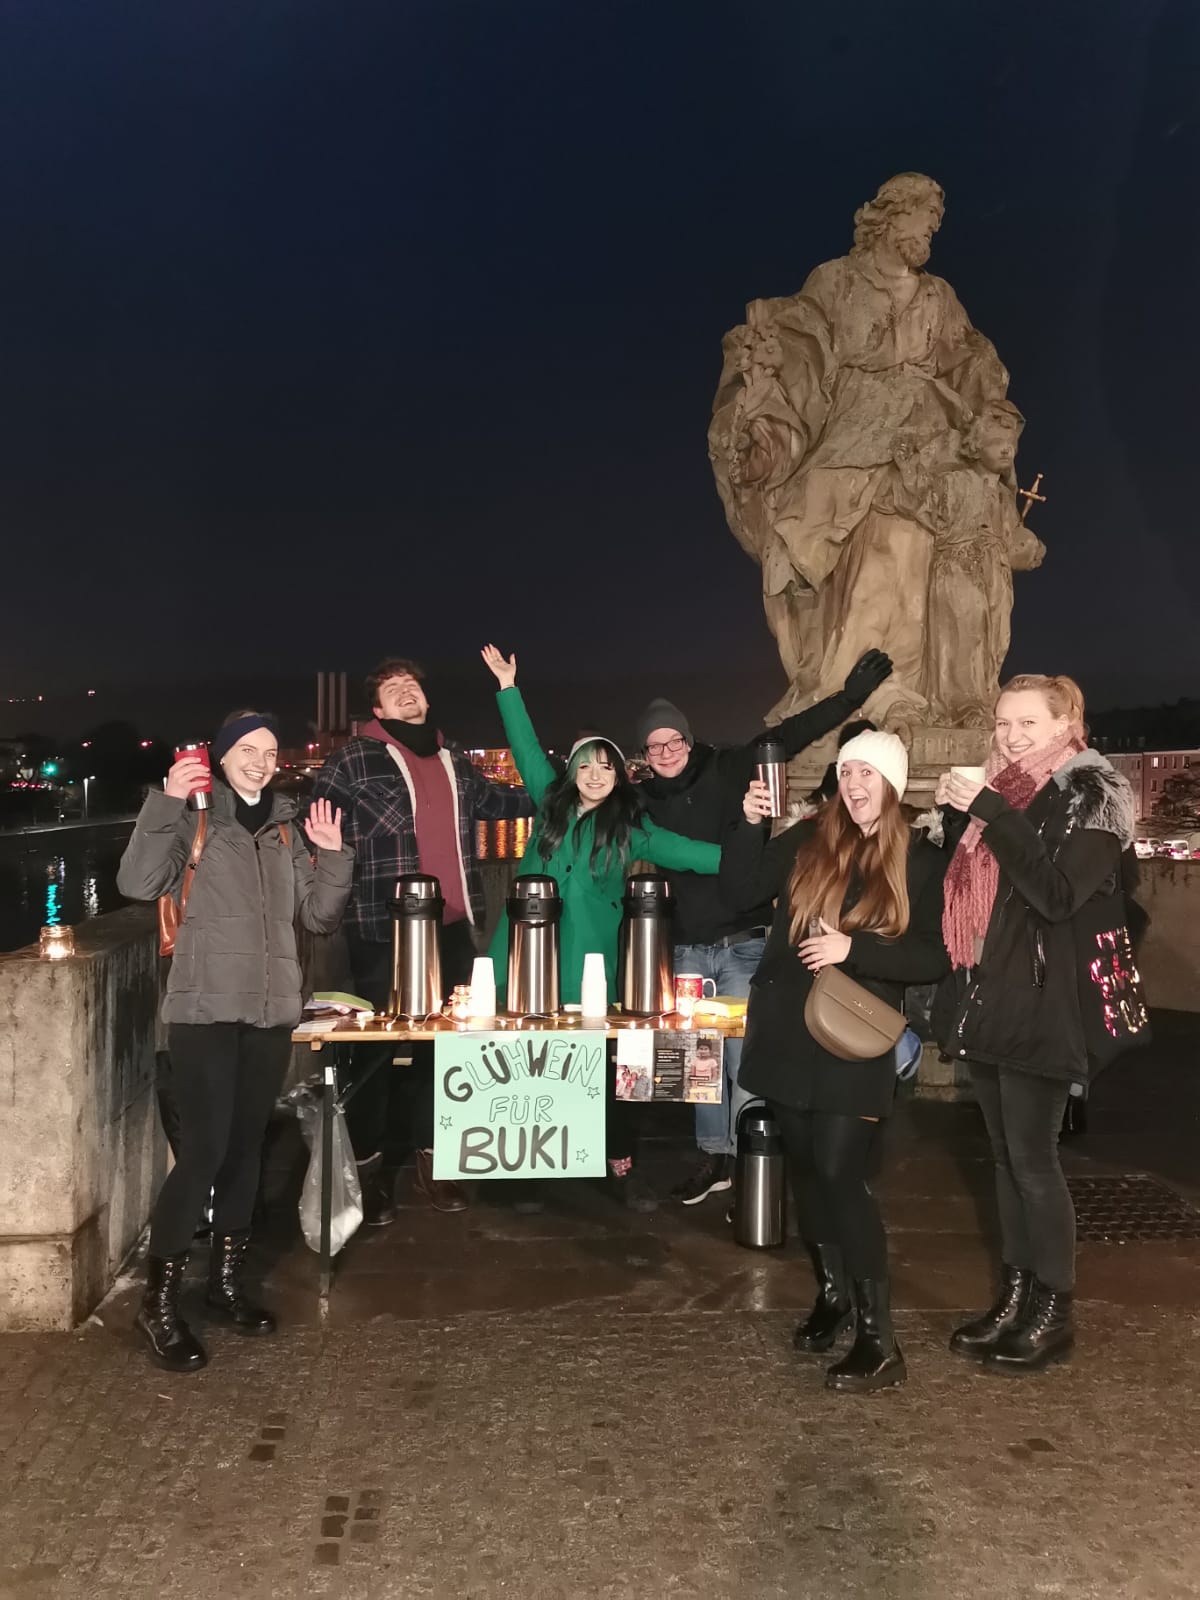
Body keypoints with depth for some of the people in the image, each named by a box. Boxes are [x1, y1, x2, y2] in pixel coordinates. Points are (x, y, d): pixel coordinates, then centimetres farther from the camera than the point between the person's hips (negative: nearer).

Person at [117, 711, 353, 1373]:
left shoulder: (284, 827, 14)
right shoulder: (193, 817, 0)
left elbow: (319, 916, 12)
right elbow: (139, 884, -17)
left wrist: (332, 855, -2)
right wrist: (165, 803, -24)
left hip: (271, 1009, 5)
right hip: (206, 1007, -5)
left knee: (246, 1145, 12)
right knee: (204, 1148, -10)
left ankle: (226, 1279, 25)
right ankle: (159, 1300, 3)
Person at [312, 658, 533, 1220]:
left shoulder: (455, 764, 16)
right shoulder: (352, 760, -4)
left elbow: (496, 800, 31)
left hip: (452, 928, 6)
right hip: (384, 930, -6)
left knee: (440, 1044, 13)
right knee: (379, 1049, 1)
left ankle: (430, 1162, 26)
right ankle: (371, 1168, 16)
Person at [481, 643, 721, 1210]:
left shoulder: (631, 828, 4)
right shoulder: (551, 803, 9)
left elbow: (685, 852, 1)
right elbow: (526, 748, 16)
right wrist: (508, 687, 18)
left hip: (589, 961, -1)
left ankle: (621, 1169, 13)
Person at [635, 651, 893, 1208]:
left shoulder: (726, 771, -4)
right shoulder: (643, 798, 5)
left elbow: (788, 737, -10)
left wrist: (849, 697, -16)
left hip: (741, 943, -3)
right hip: (687, 947, 4)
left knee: (743, 1059, -2)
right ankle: (714, 1157, 26)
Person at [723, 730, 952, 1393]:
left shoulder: (922, 861, -3)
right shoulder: (809, 839, 6)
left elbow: (937, 957, -7)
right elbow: (744, 883, 3)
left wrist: (854, 949, -19)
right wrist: (750, 825, -14)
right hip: (786, 1029, 4)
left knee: (840, 1174, -10)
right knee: (805, 1167, 12)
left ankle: (878, 1340, -2)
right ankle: (833, 1294, 32)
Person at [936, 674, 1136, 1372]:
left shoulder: (1090, 794, -8)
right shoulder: (1002, 792, 15)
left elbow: (1059, 896, -20)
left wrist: (991, 813, -21)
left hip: (1043, 1006, -7)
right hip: (989, 1001, 7)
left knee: (1033, 1159, -2)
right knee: (1006, 1158, 12)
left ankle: (1056, 1311, 11)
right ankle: (1016, 1295, 22)